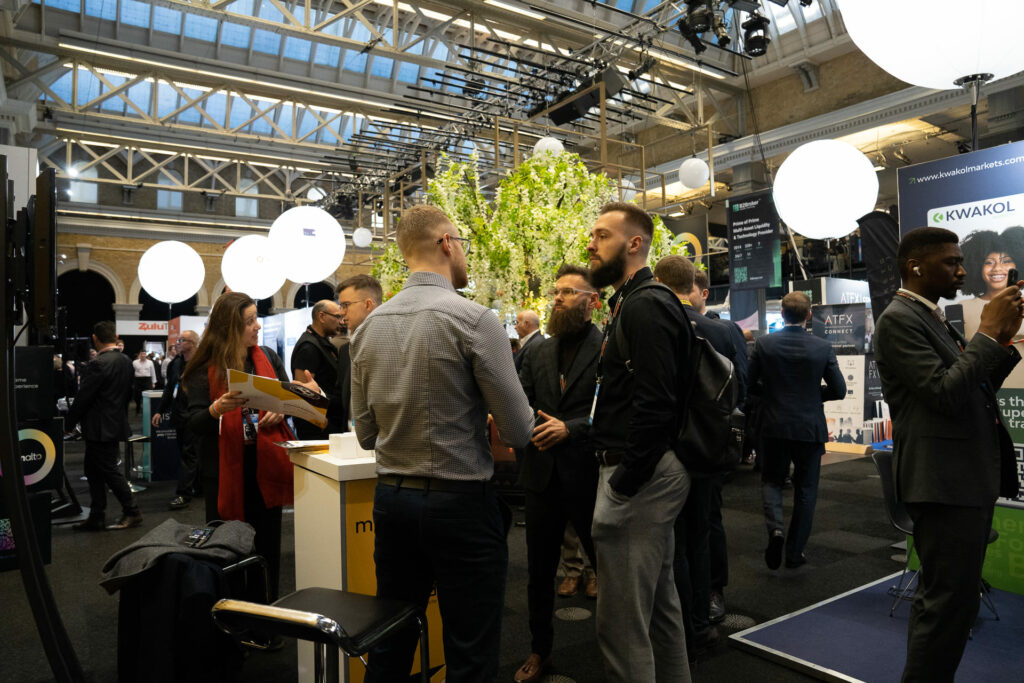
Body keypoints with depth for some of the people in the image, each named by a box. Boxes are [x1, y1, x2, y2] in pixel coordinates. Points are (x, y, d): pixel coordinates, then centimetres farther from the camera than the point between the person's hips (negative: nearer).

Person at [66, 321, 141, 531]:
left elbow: (83, 398, -16)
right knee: (93, 470, 15)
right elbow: (128, 393, 14)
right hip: (116, 424, 9)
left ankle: (132, 512, 8)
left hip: (100, 429, -9)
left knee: (109, 470, 1)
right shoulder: (126, 361, 7)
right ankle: (96, 518, 20)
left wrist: (69, 423, -3)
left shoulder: (97, 365, -19)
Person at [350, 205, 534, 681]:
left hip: (390, 499, 6)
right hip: (460, 503, -6)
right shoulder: (475, 319, -15)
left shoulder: (368, 326, 3)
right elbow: (520, 432, -14)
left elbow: (366, 434, 9)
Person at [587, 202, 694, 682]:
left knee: (621, 623, -2)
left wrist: (622, 484, -21)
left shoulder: (646, 306, -15)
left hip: (638, 476, -11)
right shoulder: (632, 304, 17)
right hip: (650, 472, 11)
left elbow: (655, 404, -24)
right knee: (659, 603, 22)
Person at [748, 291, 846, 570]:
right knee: (805, 490, 13)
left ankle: (775, 528, -8)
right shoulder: (823, 348, -7)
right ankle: (794, 553, 19)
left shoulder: (764, 343, -7)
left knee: (772, 480, 18)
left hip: (774, 427, 0)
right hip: (810, 429, 0)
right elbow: (839, 390, -3)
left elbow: (750, 383, -4)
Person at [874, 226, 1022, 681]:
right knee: (950, 603, -4)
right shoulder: (899, 320, -14)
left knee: (939, 598, 19)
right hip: (945, 483, -10)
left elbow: (972, 388, 16)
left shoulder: (932, 318, 16)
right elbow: (946, 394, -22)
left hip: (969, 478, 10)